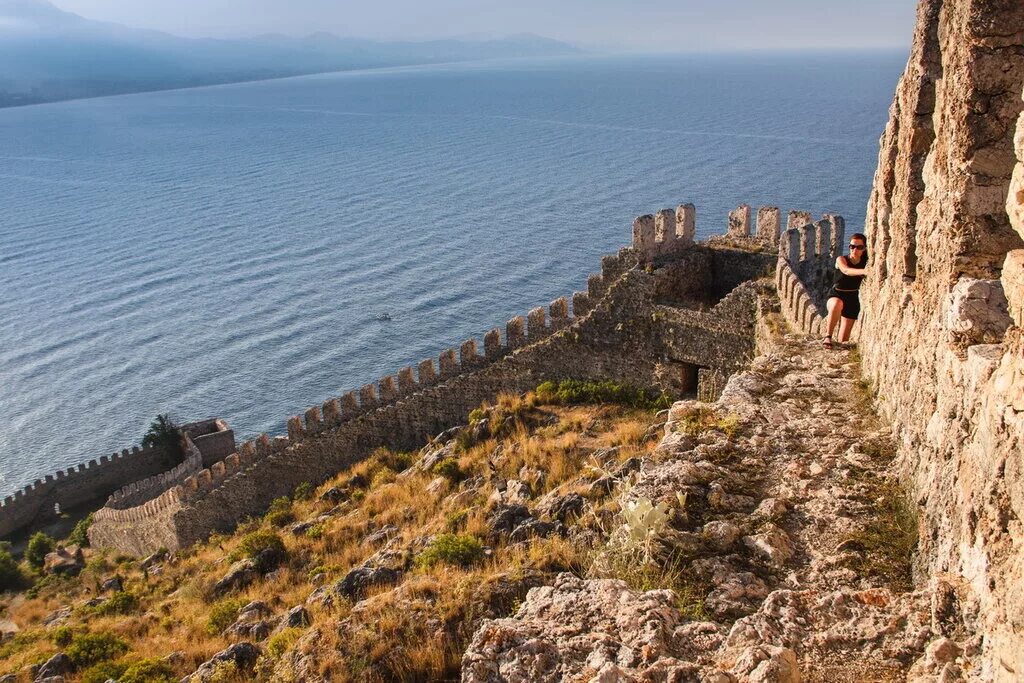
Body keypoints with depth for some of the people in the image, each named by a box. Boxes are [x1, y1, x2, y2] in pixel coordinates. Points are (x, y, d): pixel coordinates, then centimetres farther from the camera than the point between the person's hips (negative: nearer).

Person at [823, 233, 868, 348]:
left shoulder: (865, 264, -3)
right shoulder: (841, 260, -12)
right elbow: (846, 271, -35)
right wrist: (863, 271, -53)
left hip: (852, 300, 3)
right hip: (835, 296, -3)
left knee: (844, 340, 2)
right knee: (837, 304, -43)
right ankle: (828, 337, -33)